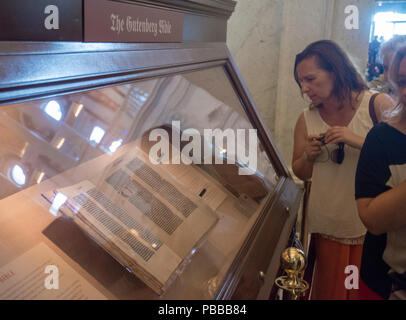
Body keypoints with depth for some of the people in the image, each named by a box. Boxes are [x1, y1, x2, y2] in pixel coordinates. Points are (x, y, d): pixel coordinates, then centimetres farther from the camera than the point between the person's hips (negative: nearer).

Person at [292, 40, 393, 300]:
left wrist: (358, 141, -24)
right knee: (330, 291, 13)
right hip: (328, 230, 3)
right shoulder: (307, 120, 1)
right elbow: (301, 174, 10)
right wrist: (308, 156, -11)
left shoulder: (378, 105, -8)